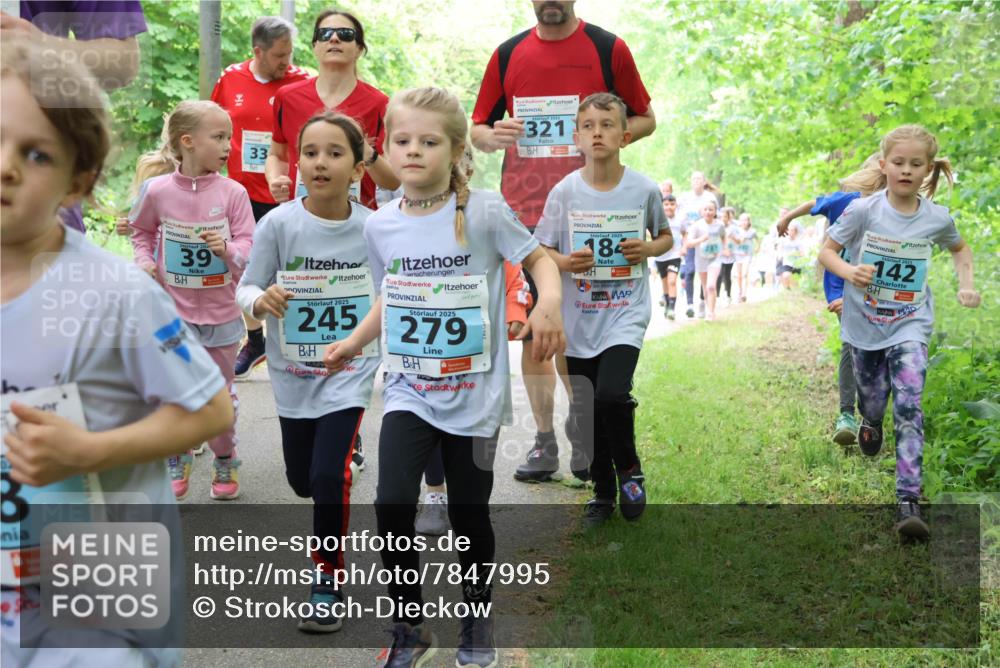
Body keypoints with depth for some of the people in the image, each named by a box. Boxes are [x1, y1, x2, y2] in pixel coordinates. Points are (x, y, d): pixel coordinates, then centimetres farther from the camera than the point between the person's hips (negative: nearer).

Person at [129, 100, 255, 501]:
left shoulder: (232, 193, -10)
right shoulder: (158, 190, -7)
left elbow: (248, 249, -10)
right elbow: (142, 230, 12)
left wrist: (227, 248, -30)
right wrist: (144, 260, -4)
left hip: (220, 313, 0)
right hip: (172, 309, 0)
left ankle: (225, 462, 31)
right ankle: (176, 463, 28)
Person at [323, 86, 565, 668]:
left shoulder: (484, 211, -11)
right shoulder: (381, 225, 1)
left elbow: (539, 258, -3)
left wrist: (550, 303, -22)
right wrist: (354, 343, 9)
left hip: (475, 395, -2)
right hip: (409, 394, 3)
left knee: (469, 512, 8)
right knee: (393, 505, -13)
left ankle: (479, 617, 36)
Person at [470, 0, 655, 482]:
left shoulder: (609, 49, 3)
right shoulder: (508, 54, 11)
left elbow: (645, 119, 9)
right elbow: (477, 129, 15)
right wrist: (493, 137, -9)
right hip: (522, 212, 3)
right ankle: (543, 441, 13)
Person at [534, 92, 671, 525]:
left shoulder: (644, 189, -4)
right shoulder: (564, 192, -4)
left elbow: (666, 237, 12)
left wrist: (648, 250, -10)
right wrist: (566, 261, -18)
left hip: (626, 314, -2)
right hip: (578, 319, 2)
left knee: (611, 395, -22)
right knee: (585, 414, 9)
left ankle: (629, 468, 7)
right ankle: (603, 493, 30)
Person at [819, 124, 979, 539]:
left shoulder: (937, 218, -6)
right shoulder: (862, 211, -13)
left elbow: (959, 248, 16)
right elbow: (826, 251, -6)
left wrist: (966, 283, 1)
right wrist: (849, 271, -26)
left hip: (910, 325, 0)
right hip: (865, 323, 0)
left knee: (908, 407, -14)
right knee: (873, 403, 13)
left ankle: (909, 502, -17)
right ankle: (869, 424, 54)